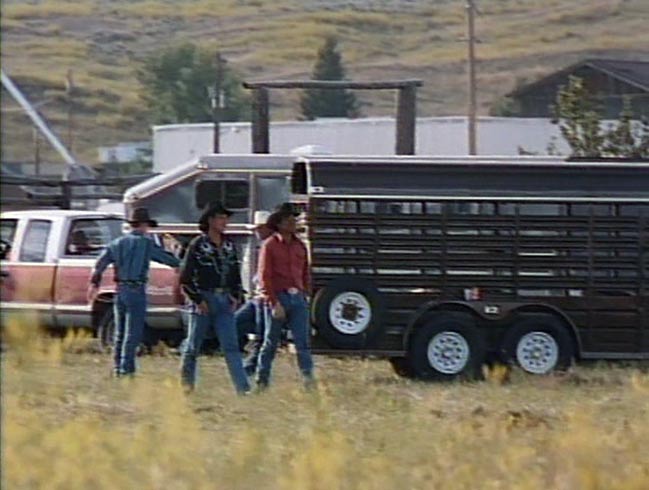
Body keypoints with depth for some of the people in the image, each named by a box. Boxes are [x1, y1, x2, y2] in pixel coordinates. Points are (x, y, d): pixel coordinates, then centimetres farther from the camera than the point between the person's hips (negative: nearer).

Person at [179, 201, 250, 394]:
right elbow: (185, 277, -6)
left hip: (224, 301, 4)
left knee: (231, 346, -5)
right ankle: (186, 384, 17)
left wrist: (236, 296, 9)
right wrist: (197, 300, -10)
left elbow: (235, 274, 22)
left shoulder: (229, 246, 11)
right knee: (193, 346, 5)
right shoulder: (197, 245, -6)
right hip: (203, 302, -4)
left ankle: (243, 388, -13)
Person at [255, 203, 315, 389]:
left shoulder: (300, 246, 13)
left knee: (302, 340, -7)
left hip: (297, 298, 4)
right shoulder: (270, 245, -3)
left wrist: (304, 295, 10)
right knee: (270, 342, 4)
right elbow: (264, 276, -8)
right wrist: (274, 303, -14)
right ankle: (262, 381, 14)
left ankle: (308, 377, -15)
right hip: (277, 298, -4)